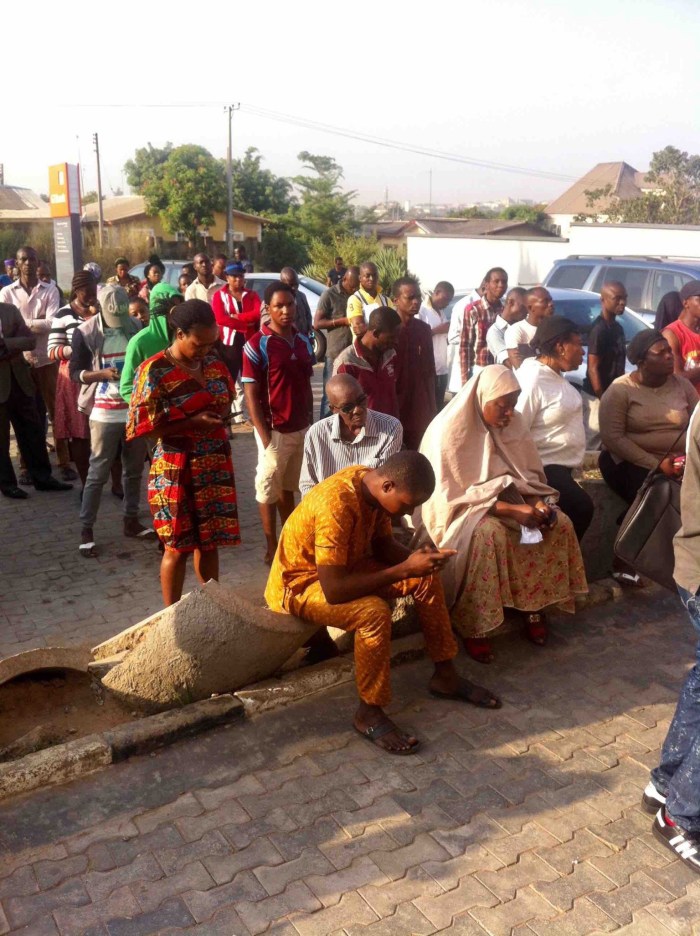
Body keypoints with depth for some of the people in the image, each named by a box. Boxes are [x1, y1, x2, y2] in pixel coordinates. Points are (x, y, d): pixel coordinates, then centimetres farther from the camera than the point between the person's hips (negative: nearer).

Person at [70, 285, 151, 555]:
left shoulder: (135, 328, 6)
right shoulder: (85, 332, -6)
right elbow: (75, 372, -4)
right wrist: (103, 374, -20)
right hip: (105, 412, -4)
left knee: (134, 469, 13)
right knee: (98, 473, -1)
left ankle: (131, 521, 27)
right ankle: (86, 530, 9)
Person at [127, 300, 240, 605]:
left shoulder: (214, 363, 4)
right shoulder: (154, 371, -14)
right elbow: (142, 426, -16)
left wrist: (218, 419, -2)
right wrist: (192, 423, -21)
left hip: (216, 466, 5)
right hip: (176, 471, -5)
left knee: (210, 539, 15)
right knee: (178, 546, 4)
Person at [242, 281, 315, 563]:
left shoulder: (303, 342, 7)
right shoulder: (257, 345, -11)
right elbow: (251, 393, -12)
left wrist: (310, 421, 12)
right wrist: (264, 435, -15)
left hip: (302, 428, 5)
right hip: (275, 430, -5)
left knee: (289, 487, 17)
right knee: (269, 489, 6)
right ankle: (272, 548, 15)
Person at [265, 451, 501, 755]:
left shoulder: (371, 483, -10)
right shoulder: (336, 506, -35)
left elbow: (382, 544, 5)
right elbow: (334, 591, -36)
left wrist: (417, 558, -16)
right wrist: (405, 569, -33)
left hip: (344, 566, 9)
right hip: (299, 584, -9)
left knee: (427, 577, 1)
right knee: (374, 612, -33)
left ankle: (444, 676, 13)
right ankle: (369, 713, -14)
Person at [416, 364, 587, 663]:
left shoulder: (513, 423, 1)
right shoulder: (449, 430, -18)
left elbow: (530, 475, 8)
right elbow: (451, 494, -21)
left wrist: (539, 503, -15)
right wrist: (512, 510, -28)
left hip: (508, 498, 7)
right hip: (461, 508, -6)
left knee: (560, 523, -14)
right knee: (488, 534, -37)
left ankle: (535, 606, -1)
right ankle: (473, 626, -23)